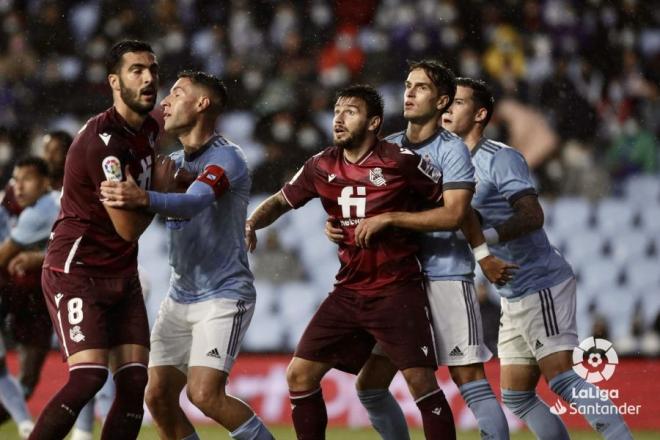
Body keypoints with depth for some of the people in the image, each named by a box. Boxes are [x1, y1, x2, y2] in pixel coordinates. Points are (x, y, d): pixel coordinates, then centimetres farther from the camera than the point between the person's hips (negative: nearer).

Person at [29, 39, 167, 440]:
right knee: (89, 377, -21)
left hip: (122, 276, 9)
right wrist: (162, 186, -5)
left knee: (135, 382, -4)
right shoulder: (103, 140, -21)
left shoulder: (148, 128, 6)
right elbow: (129, 227, -19)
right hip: (77, 272, -8)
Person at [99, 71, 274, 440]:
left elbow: (194, 202, -34)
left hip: (224, 296, -8)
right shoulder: (175, 161, 13)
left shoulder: (226, 158, -14)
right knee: (158, 396, -1)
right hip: (181, 297, 8)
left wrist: (145, 199, -52)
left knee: (205, 394, -21)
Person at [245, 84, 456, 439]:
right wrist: (251, 223, -3)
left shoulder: (400, 161, -11)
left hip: (397, 292, -6)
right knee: (299, 374, 2)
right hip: (348, 292, 6)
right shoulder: (322, 167, 4)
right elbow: (282, 201, 17)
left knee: (421, 381, -14)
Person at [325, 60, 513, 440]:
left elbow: (453, 215, -18)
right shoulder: (388, 148, 12)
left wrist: (389, 218, -20)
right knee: (370, 386, 5)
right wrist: (337, 226, -2)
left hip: (446, 277, -6)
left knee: (470, 380, -12)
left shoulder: (452, 150, -6)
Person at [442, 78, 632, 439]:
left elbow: (532, 216, -23)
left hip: (541, 284, -9)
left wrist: (483, 237, -34)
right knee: (516, 396, 5)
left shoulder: (501, 158, -12)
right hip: (514, 297, 9)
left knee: (561, 377, -18)